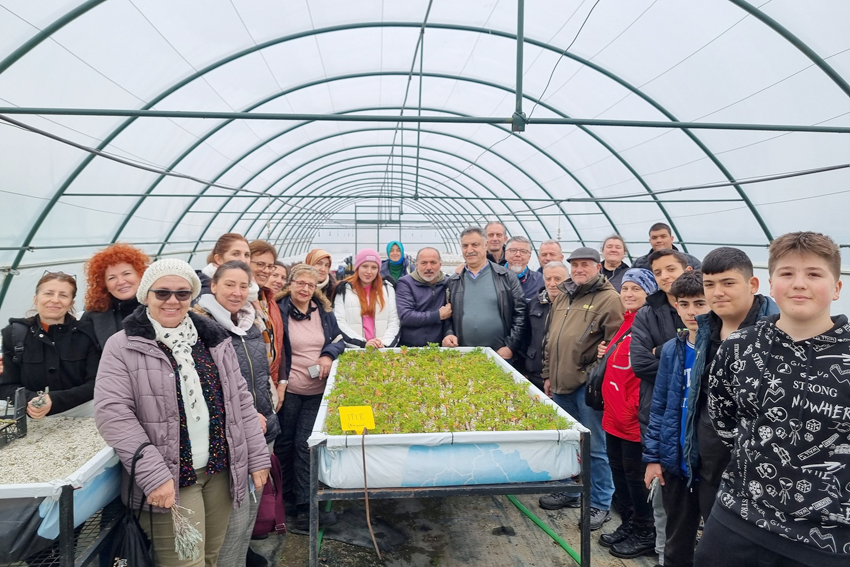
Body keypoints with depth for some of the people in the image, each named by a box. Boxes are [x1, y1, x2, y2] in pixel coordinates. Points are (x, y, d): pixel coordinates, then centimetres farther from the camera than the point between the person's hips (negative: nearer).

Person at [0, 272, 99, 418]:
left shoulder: (87, 333, -2)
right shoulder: (14, 334, 4)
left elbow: (96, 384, -7)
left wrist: (54, 400, -23)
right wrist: (30, 400, -21)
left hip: (78, 411, -1)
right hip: (30, 416, 1)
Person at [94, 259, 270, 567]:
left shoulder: (214, 339, 7)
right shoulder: (123, 346, -7)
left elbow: (241, 399, 9)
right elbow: (112, 413, -14)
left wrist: (258, 457, 5)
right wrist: (153, 475, -20)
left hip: (220, 470, 4)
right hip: (167, 480, -4)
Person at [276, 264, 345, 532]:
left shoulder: (324, 311, 7)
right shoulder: (279, 311, -5)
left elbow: (339, 339, 14)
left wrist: (329, 354, -7)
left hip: (317, 391, 2)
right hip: (289, 390, -2)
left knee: (305, 445, 2)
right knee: (285, 444, 10)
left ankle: (304, 507, 7)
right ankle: (283, 499, 29)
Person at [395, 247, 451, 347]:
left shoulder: (446, 283, 10)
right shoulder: (405, 283, -3)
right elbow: (404, 316, -15)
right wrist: (439, 316, -10)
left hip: (437, 347, 4)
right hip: (407, 348, -3)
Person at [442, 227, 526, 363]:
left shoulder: (506, 277, 2)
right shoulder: (453, 282, 10)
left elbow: (520, 313, 0)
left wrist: (511, 347, -7)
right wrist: (449, 334, -3)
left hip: (500, 355, -2)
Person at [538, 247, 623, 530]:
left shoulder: (608, 298, -7)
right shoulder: (562, 297, 15)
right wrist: (548, 375, 18)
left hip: (588, 384, -7)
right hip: (561, 383, 7)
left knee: (594, 446, 1)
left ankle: (601, 504, 15)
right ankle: (567, 490, 35)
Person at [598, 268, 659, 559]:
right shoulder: (625, 323, 11)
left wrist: (630, 409, -18)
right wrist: (607, 354, 3)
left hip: (634, 420, -8)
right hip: (614, 415, 8)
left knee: (636, 476, 6)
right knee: (619, 471, 18)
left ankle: (645, 535, 24)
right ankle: (628, 524, 36)